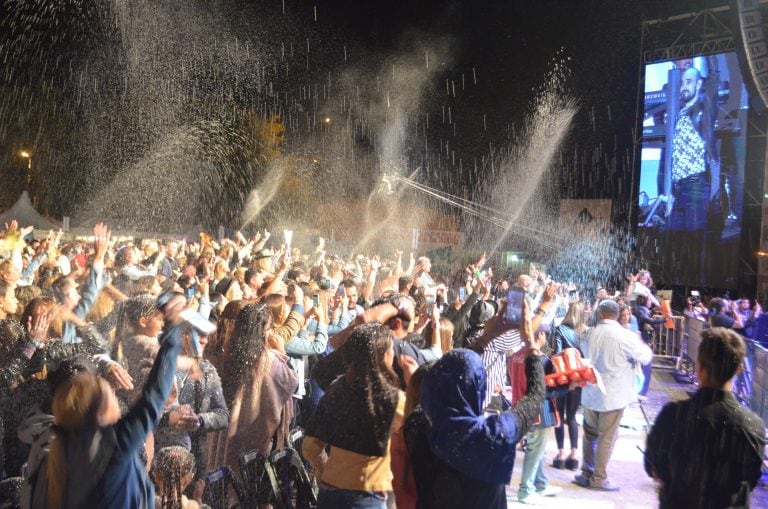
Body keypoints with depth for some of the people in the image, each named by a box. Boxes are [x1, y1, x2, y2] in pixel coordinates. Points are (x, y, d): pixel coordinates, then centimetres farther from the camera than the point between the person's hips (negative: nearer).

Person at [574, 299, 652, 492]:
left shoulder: (590, 333, -2)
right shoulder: (625, 336, -15)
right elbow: (646, 357, -5)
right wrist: (639, 342, 12)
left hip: (590, 393, 5)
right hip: (613, 395, -5)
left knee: (590, 434, 16)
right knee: (607, 437, 4)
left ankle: (586, 473, 23)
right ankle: (598, 479, 10)